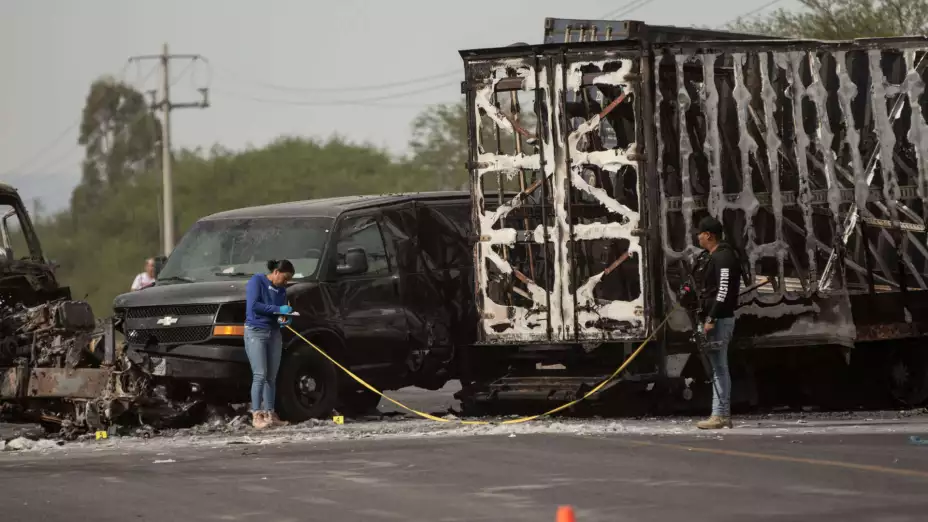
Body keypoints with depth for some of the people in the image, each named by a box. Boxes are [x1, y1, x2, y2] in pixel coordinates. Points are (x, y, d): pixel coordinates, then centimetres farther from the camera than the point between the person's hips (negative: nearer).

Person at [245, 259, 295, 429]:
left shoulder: (281, 290, 14)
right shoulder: (257, 281, -5)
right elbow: (253, 305, -16)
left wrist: (285, 319, -8)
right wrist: (278, 309, -17)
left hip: (274, 333, 7)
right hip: (255, 332, -7)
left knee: (271, 377, 7)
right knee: (260, 375, -11)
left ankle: (269, 414, 11)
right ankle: (257, 415, -10)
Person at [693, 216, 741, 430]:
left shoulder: (723, 257, -14)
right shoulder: (718, 256, 18)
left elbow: (724, 290, -22)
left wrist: (711, 318, -23)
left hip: (719, 320, -11)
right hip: (718, 320, 11)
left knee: (719, 367, -10)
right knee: (718, 367, 12)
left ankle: (720, 416, -10)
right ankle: (723, 414, 15)